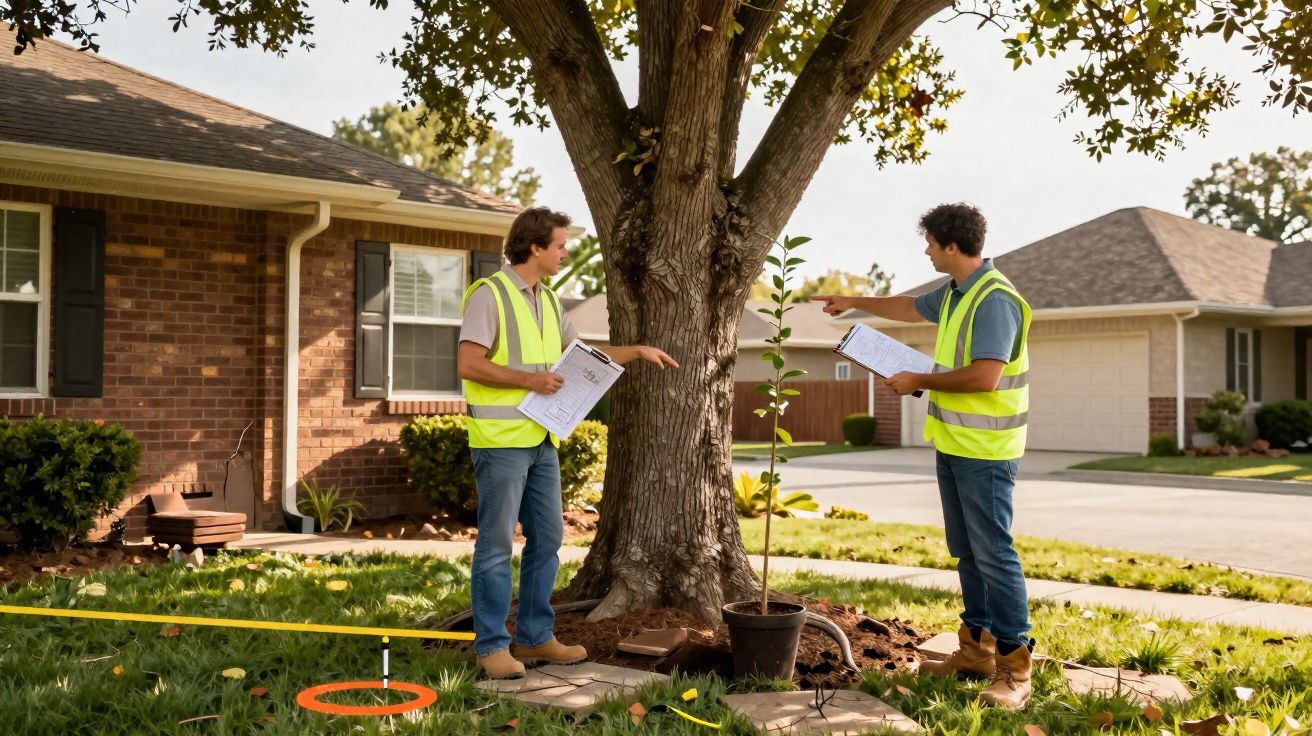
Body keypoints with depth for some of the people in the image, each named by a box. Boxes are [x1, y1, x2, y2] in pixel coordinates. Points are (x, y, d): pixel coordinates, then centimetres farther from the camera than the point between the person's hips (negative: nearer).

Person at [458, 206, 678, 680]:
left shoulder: (547, 300, 16)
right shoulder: (489, 295, -10)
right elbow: (469, 364, -17)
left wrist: (637, 351, 19)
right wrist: (529, 378, -19)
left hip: (542, 441, 9)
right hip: (500, 440, -8)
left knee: (547, 538, 11)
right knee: (497, 543, -3)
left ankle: (534, 637, 20)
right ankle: (491, 645, 6)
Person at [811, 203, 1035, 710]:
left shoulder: (995, 299, -18)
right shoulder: (955, 294, 13)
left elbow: (984, 376, -26)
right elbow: (911, 308, 34)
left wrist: (919, 381, -14)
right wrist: (856, 302, 41)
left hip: (984, 451, -10)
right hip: (953, 445, 10)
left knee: (993, 555, -9)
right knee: (967, 553, 14)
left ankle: (1014, 669, -4)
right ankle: (976, 649, 23)